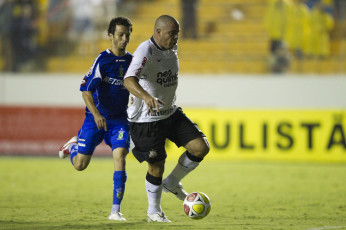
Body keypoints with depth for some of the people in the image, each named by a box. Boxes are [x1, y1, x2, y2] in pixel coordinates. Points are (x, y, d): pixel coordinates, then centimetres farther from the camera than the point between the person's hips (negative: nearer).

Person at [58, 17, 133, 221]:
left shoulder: (132, 61, 2)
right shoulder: (103, 60, -12)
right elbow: (86, 89, -16)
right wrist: (96, 114, -27)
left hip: (119, 119, 3)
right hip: (96, 118, -3)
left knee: (120, 158, -16)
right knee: (80, 165, 2)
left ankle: (116, 210, -12)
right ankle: (73, 145, 39)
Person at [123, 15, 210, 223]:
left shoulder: (172, 49, 3)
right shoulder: (145, 52, -22)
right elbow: (129, 80, -38)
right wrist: (146, 97, -55)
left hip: (171, 112, 7)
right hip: (146, 118, -7)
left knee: (201, 147, -4)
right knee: (156, 166, 1)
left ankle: (172, 183, 18)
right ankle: (154, 211, 23)